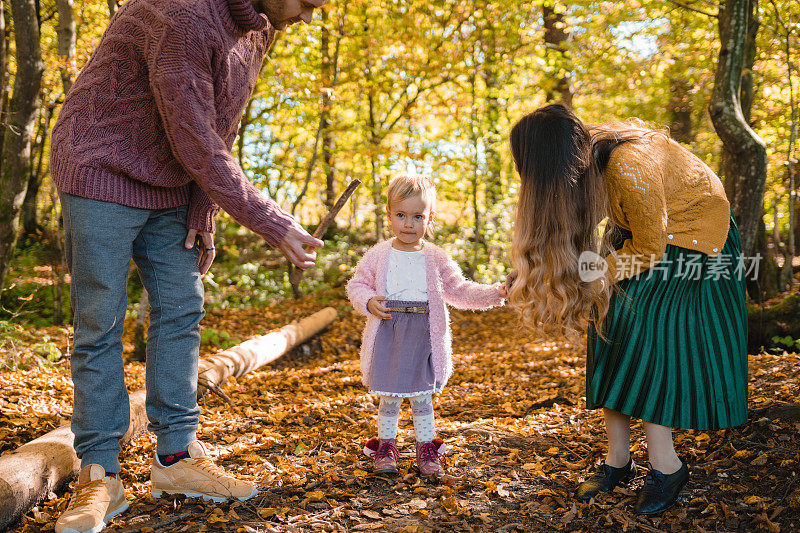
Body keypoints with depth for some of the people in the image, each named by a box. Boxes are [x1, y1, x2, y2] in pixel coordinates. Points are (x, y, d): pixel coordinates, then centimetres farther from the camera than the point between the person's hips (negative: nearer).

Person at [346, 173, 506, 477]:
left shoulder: (436, 258, 3)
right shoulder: (378, 256, 1)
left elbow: (458, 291, 8)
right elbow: (356, 285, 9)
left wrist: (493, 293, -2)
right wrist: (368, 301, -12)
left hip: (423, 334, 0)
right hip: (387, 332, 0)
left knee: (422, 396, 7)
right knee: (388, 397, 8)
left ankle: (426, 449, 22)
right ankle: (386, 446, 24)